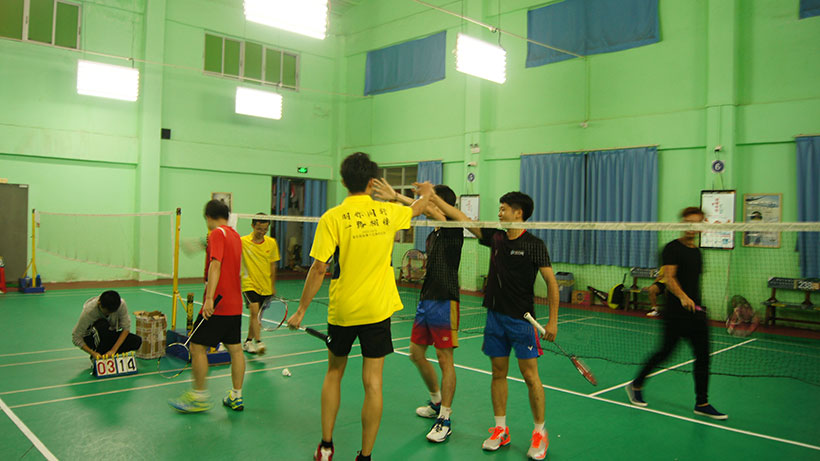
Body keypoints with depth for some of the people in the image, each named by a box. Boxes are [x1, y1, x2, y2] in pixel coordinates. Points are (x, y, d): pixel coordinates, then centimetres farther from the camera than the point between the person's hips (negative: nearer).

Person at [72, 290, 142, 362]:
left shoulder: (121, 304, -25)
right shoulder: (89, 311, -30)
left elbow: (126, 328, -19)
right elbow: (76, 338, -23)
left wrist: (113, 350, -27)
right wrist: (93, 353, -31)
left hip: (110, 334, 3)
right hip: (92, 337, -3)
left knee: (137, 341, -23)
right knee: (103, 324, -37)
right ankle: (97, 359, -17)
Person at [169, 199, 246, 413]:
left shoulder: (217, 234, -11)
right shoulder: (235, 235, 14)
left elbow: (215, 265, -23)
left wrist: (209, 298, -28)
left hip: (217, 305, -8)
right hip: (235, 305, 8)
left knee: (198, 346, 2)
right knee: (235, 348, 10)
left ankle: (199, 396, 9)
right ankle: (236, 397, 17)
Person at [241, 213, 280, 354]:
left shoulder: (272, 243, 1)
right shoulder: (243, 242, -8)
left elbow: (272, 266, 9)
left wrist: (273, 287, 11)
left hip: (265, 286, 4)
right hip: (249, 284, -4)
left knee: (257, 315, 12)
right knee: (254, 311, -19)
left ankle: (248, 341, 28)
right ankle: (258, 342, -21)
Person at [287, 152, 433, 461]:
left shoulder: (332, 218, -10)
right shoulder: (387, 212, -1)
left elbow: (319, 268, -13)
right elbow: (417, 207, 21)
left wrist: (301, 310, -3)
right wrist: (426, 192, 44)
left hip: (341, 311, -1)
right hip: (377, 310, 1)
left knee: (333, 374, 19)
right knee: (372, 383, 5)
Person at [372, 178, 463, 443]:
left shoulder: (453, 230, -10)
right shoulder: (432, 235, 15)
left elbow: (428, 209, -29)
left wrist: (397, 197, -29)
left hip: (444, 302, -9)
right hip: (425, 301, 9)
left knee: (445, 359, -2)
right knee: (417, 354, 14)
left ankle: (445, 420, 9)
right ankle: (436, 403, 34)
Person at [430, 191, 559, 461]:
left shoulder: (534, 245, -7)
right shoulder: (495, 238, 7)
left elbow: (551, 282, -6)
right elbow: (461, 217, 9)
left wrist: (553, 320, -10)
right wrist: (433, 197, 7)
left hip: (522, 319, -5)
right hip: (495, 316, 5)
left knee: (530, 375, -1)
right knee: (498, 373, 11)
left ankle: (539, 434, 15)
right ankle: (500, 430, 23)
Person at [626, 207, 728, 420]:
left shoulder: (697, 251, 15)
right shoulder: (672, 248, -8)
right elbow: (669, 278, -19)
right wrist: (682, 297, -34)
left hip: (696, 310, 7)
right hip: (676, 312, -7)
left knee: (703, 356, 6)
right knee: (665, 351, -1)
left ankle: (702, 404, 15)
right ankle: (636, 386, 18)